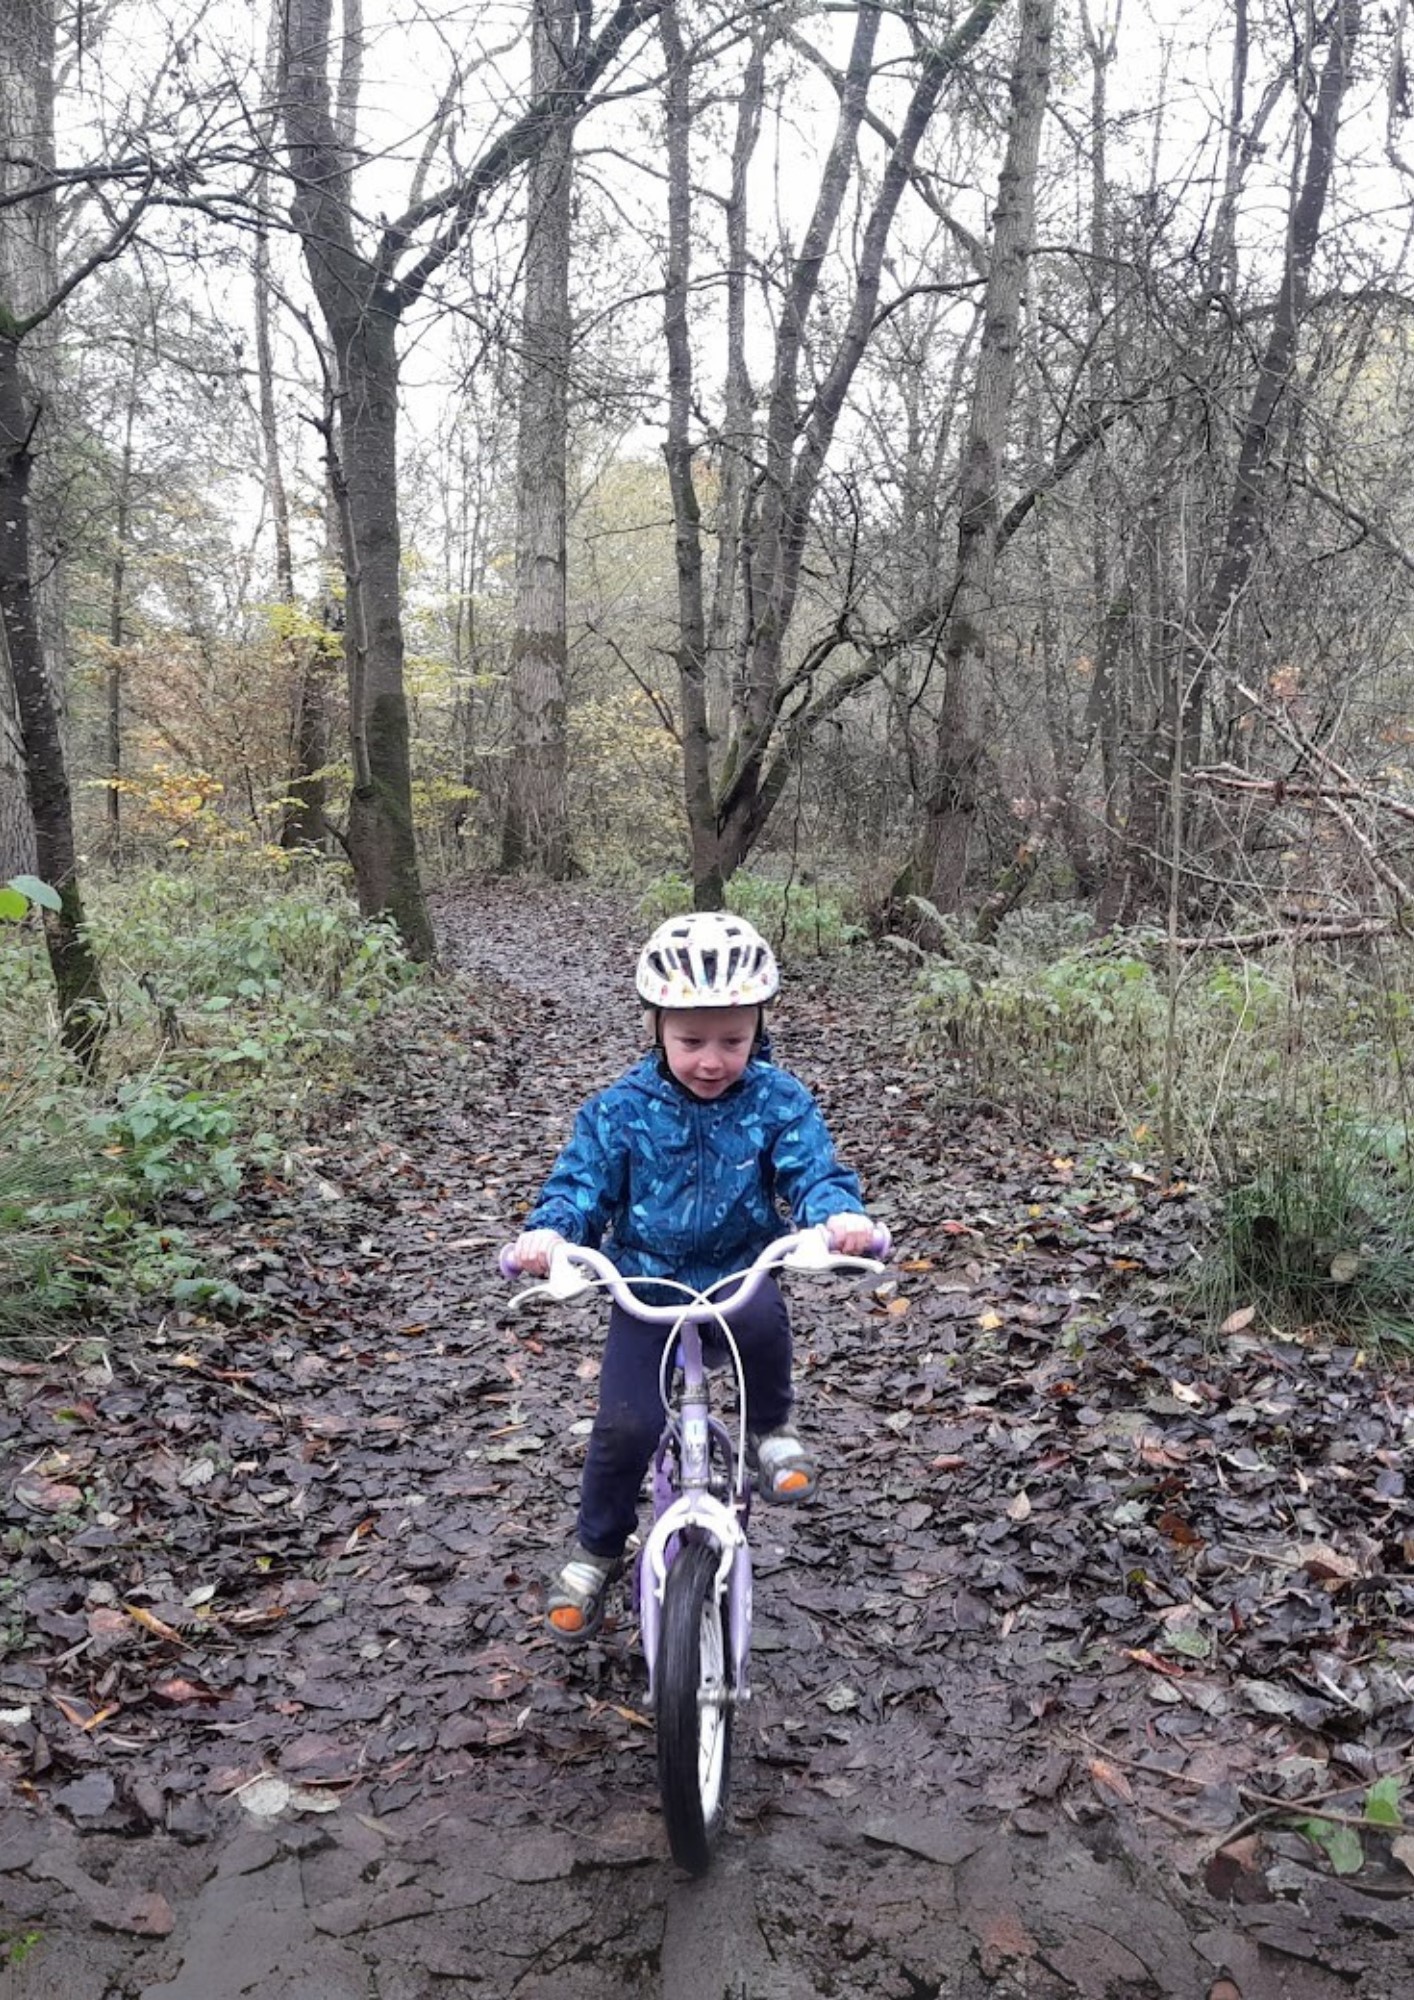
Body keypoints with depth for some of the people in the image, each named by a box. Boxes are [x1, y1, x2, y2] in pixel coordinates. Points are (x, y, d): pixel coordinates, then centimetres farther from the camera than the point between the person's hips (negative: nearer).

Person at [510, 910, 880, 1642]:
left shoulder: (778, 1102, -7)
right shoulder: (621, 1109, -8)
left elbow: (814, 1174, -13)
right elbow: (580, 1183, -7)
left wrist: (841, 1217, -38)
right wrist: (546, 1232, -30)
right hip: (646, 1284, 1)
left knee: (761, 1314, -35)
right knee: (625, 1425, -11)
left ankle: (772, 1428, -4)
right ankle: (595, 1551, 18)